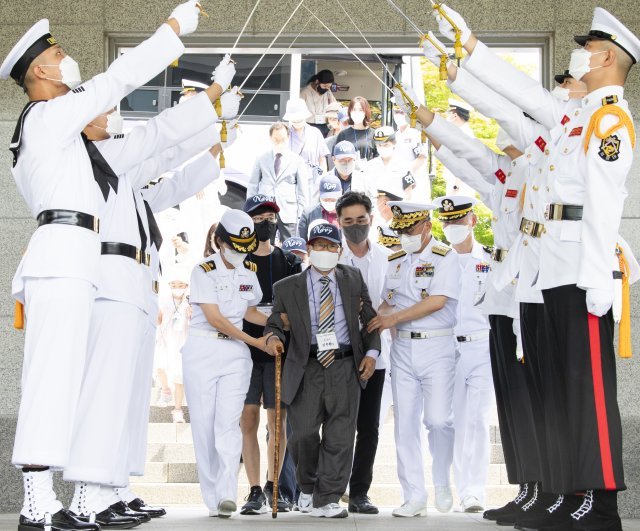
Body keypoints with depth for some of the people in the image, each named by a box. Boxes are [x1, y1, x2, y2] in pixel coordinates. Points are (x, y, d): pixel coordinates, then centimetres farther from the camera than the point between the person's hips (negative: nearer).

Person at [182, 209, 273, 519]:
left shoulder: (249, 271, 10)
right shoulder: (204, 271, -7)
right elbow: (215, 318, -12)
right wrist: (254, 341, -12)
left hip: (235, 353, 3)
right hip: (203, 351, -3)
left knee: (228, 423, -10)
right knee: (203, 425, -2)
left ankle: (227, 495, -19)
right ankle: (212, 498, 2)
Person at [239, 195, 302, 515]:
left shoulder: (289, 262, 11)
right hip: (246, 351, -1)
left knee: (278, 421, 3)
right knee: (248, 420, -4)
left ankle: (273, 487, 14)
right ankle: (255, 491, 1)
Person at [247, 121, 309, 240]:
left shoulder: (297, 160, 5)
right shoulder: (261, 159, 10)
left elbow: (303, 190, 6)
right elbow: (253, 186, 14)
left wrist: (302, 213, -1)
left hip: (288, 213, -1)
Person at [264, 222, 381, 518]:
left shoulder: (353, 279, 12)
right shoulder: (288, 287, 7)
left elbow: (369, 317, 14)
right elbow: (276, 322, 8)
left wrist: (371, 352, 3)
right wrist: (273, 337, -14)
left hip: (345, 367, 1)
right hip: (306, 368, -1)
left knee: (339, 436, -1)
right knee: (303, 433, -2)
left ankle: (326, 500, 7)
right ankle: (307, 488, 25)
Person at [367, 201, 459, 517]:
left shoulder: (444, 258, -5)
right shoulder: (395, 261, 14)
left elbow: (437, 301, -16)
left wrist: (394, 319, -14)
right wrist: (375, 316, -4)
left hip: (437, 347, -5)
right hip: (402, 348, 5)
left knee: (438, 419, -10)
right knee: (405, 423, 2)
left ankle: (442, 483, 15)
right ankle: (414, 497, 6)